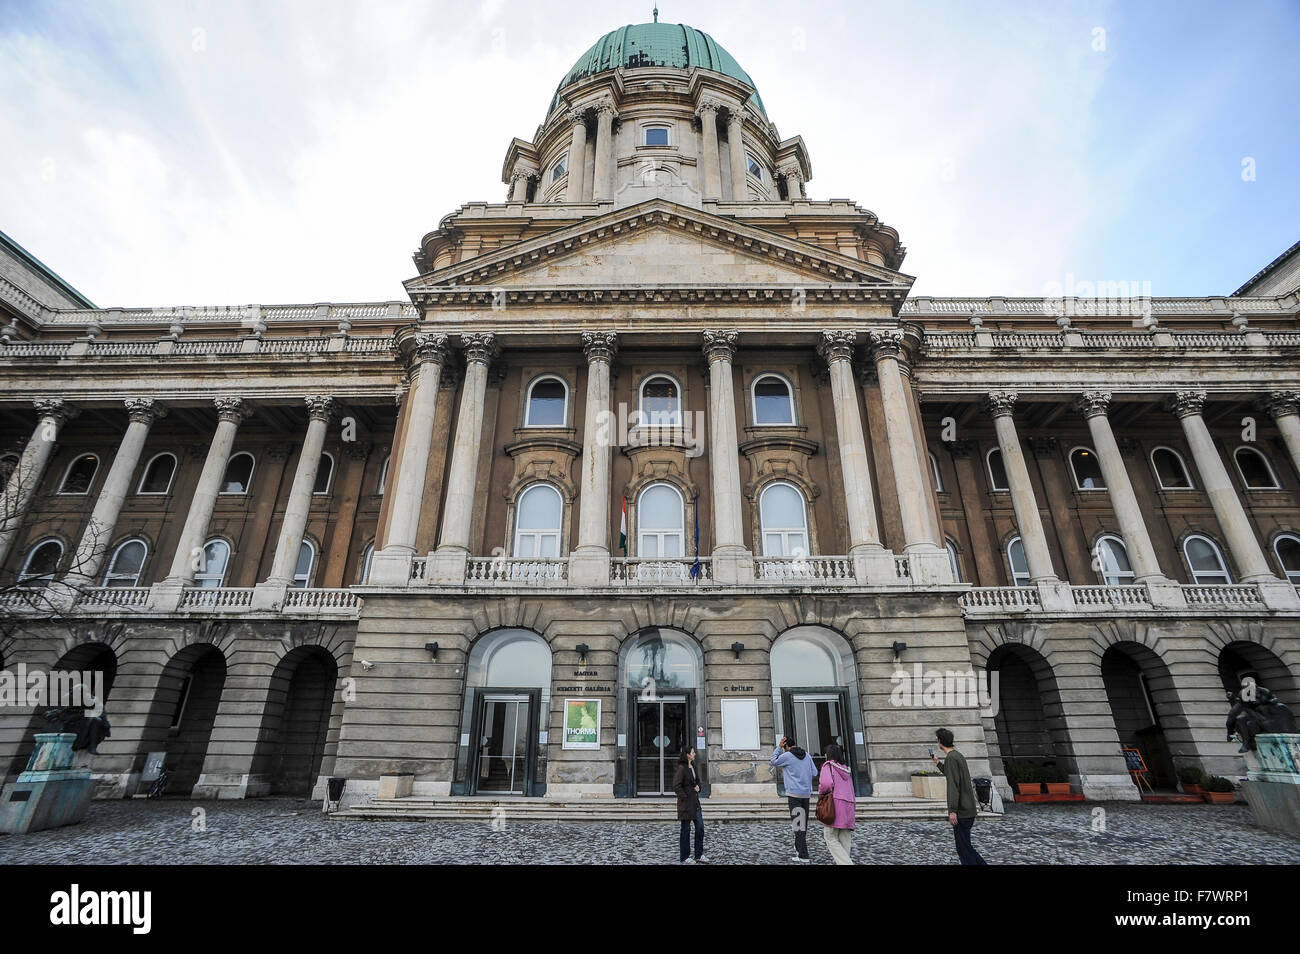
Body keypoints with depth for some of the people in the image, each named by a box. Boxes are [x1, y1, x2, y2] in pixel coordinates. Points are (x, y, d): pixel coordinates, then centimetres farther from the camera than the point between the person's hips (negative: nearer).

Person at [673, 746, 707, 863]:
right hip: (686, 803, -9)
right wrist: (684, 797, -18)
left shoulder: (693, 766, 10)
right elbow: (676, 786, -22)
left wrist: (698, 787, 4)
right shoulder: (682, 768, -17)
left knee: (700, 828, 10)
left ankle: (699, 855, 22)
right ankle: (684, 857, 15)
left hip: (695, 801, 9)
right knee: (686, 829, 2)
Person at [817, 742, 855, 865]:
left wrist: (820, 791, 2)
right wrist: (852, 808, 23)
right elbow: (851, 792, 19)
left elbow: (826, 784, -16)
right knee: (844, 840, 8)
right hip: (849, 804, 7)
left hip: (835, 802, -7)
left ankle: (846, 863, -16)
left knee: (830, 837, -3)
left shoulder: (828, 765, -2)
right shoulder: (846, 769, 20)